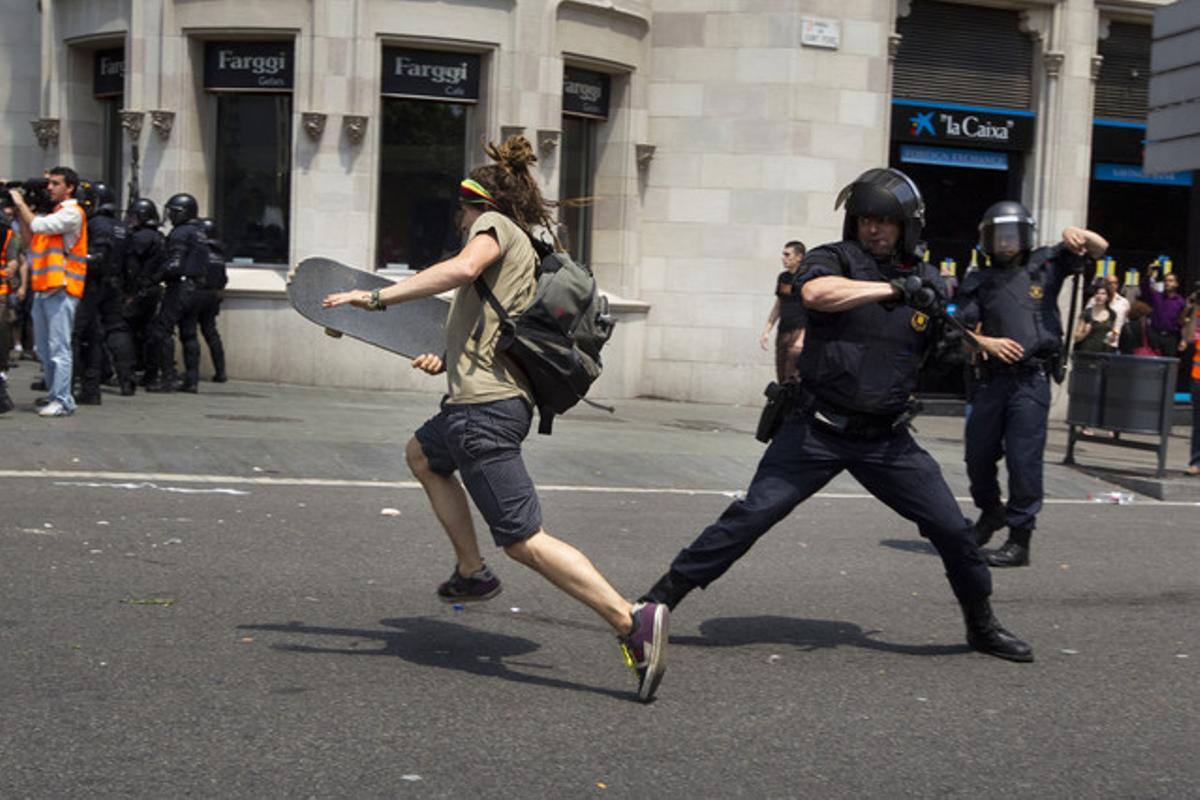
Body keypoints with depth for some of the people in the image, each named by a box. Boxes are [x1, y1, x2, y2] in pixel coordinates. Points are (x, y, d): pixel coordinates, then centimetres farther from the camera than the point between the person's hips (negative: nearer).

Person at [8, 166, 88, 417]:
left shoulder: (72, 213, -6)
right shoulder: (52, 213, 22)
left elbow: (38, 225, -17)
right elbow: (32, 240, 18)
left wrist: (21, 204, -3)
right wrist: (20, 211, 12)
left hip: (61, 291, -9)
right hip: (43, 290, 9)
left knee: (59, 348, -11)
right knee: (44, 349, 10)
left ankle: (62, 401, -11)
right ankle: (54, 395, 16)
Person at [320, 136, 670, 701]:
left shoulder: (496, 225, -3)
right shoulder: (523, 251, 23)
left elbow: (464, 267, -26)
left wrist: (379, 297, -25)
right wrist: (448, 362, 31)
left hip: (486, 408, -11)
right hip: (481, 400, 11)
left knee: (524, 540, -13)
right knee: (422, 455, 35)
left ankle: (634, 621, -19)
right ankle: (472, 572, 31)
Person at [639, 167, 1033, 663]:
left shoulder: (927, 282, 9)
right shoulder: (833, 259, -3)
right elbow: (815, 292, -28)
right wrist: (894, 288, -28)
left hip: (887, 440, 4)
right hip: (817, 432, -3)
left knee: (951, 529, 4)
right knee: (749, 518, -10)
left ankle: (983, 627, 27)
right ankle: (659, 601, -2)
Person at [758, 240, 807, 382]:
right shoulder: (782, 277, 13)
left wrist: (802, 338, -19)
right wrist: (766, 330, 15)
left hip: (799, 330, -7)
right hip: (783, 331, 7)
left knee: (792, 378, -13)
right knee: (782, 377, 6)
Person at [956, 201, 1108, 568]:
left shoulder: (1045, 264, 8)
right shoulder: (978, 282, 12)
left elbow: (1100, 249, 7)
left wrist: (1077, 234, -14)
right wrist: (988, 343, -14)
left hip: (1031, 379, -3)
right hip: (992, 378, 3)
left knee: (1024, 459, -6)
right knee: (978, 452, 10)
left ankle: (1020, 540, 0)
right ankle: (990, 512, 36)